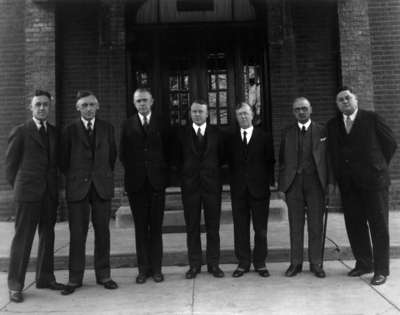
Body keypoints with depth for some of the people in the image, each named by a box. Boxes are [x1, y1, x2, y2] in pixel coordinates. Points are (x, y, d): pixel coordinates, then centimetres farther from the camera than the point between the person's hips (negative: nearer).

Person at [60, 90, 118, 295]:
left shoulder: (107, 128, 8)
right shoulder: (70, 130, 3)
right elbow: (63, 159, 8)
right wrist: (73, 178, 9)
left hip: (102, 186, 2)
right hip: (77, 187, -1)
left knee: (102, 232, 5)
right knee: (77, 234, 0)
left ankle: (103, 275, 16)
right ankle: (75, 278, 12)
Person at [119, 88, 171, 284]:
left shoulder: (162, 124, 8)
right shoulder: (128, 125, 9)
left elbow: (168, 151, 7)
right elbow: (123, 154, 9)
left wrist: (162, 172, 0)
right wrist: (133, 171, 2)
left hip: (156, 181, 0)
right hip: (136, 182, 1)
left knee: (156, 227, 3)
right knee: (140, 227, 5)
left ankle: (156, 268, 11)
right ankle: (143, 268, 12)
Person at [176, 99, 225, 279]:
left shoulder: (216, 133, 5)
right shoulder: (182, 133, 5)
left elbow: (222, 157, 10)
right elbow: (178, 158, 9)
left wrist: (212, 171, 5)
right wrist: (186, 173, 4)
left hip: (212, 184, 0)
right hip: (190, 184, 0)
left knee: (213, 227, 5)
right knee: (192, 227, 5)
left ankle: (213, 264, 16)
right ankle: (194, 264, 16)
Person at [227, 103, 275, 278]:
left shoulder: (264, 137, 5)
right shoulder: (231, 138, 8)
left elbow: (270, 162, 4)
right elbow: (229, 163, 6)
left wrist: (270, 182, -4)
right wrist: (233, 181, -2)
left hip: (259, 189, -1)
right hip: (238, 189, 1)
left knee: (260, 229, 5)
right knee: (240, 229, 6)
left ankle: (260, 263, 18)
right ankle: (243, 263, 17)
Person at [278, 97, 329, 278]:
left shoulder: (322, 131, 6)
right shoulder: (287, 132, 10)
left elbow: (327, 159, 5)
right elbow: (282, 160, 8)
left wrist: (329, 183, -3)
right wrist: (282, 186, 2)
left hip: (315, 182, -1)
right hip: (293, 183, 1)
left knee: (316, 225, 4)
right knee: (295, 225, 5)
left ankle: (316, 263, 15)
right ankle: (295, 263, 14)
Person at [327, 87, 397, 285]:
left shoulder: (371, 118, -1)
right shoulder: (333, 125, 10)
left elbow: (391, 143, 4)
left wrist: (378, 166, 6)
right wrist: (338, 177, 5)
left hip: (373, 180, -4)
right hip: (348, 184, 4)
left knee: (379, 225, 2)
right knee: (354, 225, 9)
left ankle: (381, 270, 11)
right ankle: (363, 263, 23)